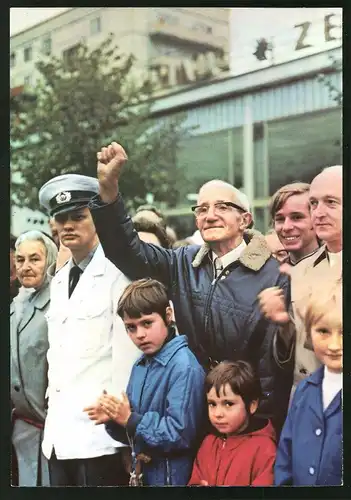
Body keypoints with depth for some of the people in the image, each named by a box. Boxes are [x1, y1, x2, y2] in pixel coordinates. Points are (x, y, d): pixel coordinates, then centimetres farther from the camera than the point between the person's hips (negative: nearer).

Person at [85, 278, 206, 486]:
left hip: (171, 477, -7)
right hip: (142, 473, 8)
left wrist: (130, 420, -19)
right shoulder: (140, 365, 6)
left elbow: (181, 434, -26)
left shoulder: (184, 367, -20)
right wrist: (114, 419, -6)